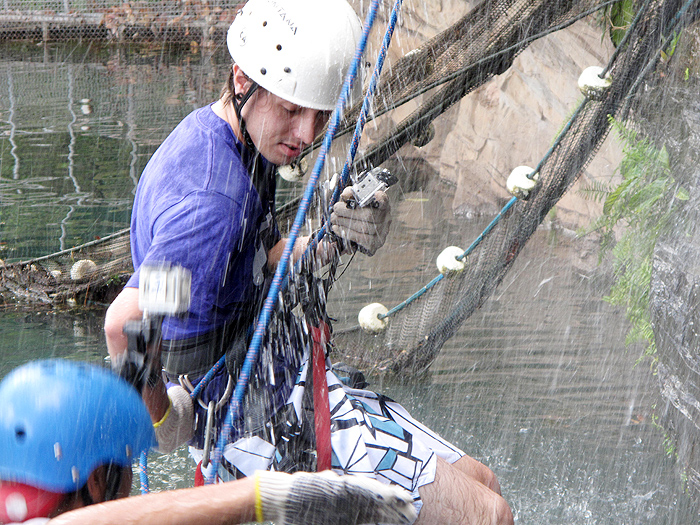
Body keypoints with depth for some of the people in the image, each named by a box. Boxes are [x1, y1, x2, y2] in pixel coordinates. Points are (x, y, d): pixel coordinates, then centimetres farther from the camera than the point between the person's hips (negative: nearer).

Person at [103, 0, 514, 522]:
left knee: (480, 483, 19)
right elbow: (126, 322, -40)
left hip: (293, 389, 10)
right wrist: (163, 420, -24)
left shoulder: (209, 136, 4)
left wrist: (331, 244, -1)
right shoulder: (211, 194, -28)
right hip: (268, 432, -10)